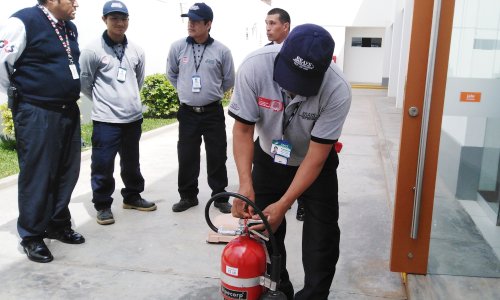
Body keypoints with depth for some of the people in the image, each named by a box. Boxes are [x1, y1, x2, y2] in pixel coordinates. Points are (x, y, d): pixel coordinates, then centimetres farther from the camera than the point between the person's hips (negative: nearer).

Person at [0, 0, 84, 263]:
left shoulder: (70, 28, 13)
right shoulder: (24, 22, -12)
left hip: (69, 111, 8)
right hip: (37, 114, -7)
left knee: (67, 172, 14)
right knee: (37, 175, 1)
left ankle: (58, 225, 31)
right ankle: (32, 236, 16)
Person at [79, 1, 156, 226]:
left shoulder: (136, 51, 5)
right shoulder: (93, 50, -9)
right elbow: (84, 84, -1)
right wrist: (103, 102, 9)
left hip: (133, 117, 5)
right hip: (106, 120, -5)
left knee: (131, 163, 18)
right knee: (103, 165, 0)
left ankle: (132, 197, 34)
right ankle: (103, 205, 16)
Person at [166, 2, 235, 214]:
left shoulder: (221, 51, -7)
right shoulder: (178, 47, -2)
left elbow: (229, 80, 7)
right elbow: (171, 74, 14)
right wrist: (185, 91, 12)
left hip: (213, 112, -1)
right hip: (187, 112, 2)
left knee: (217, 156, 5)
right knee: (186, 156, 8)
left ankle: (220, 197, 19)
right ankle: (188, 196, 24)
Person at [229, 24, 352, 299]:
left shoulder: (338, 91, -33)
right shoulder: (254, 66, -30)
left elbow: (316, 156, -26)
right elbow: (243, 129, -21)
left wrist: (283, 205, -30)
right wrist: (246, 185, -31)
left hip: (316, 164, -1)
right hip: (269, 159, 2)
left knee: (322, 236, 0)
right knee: (263, 228, 7)